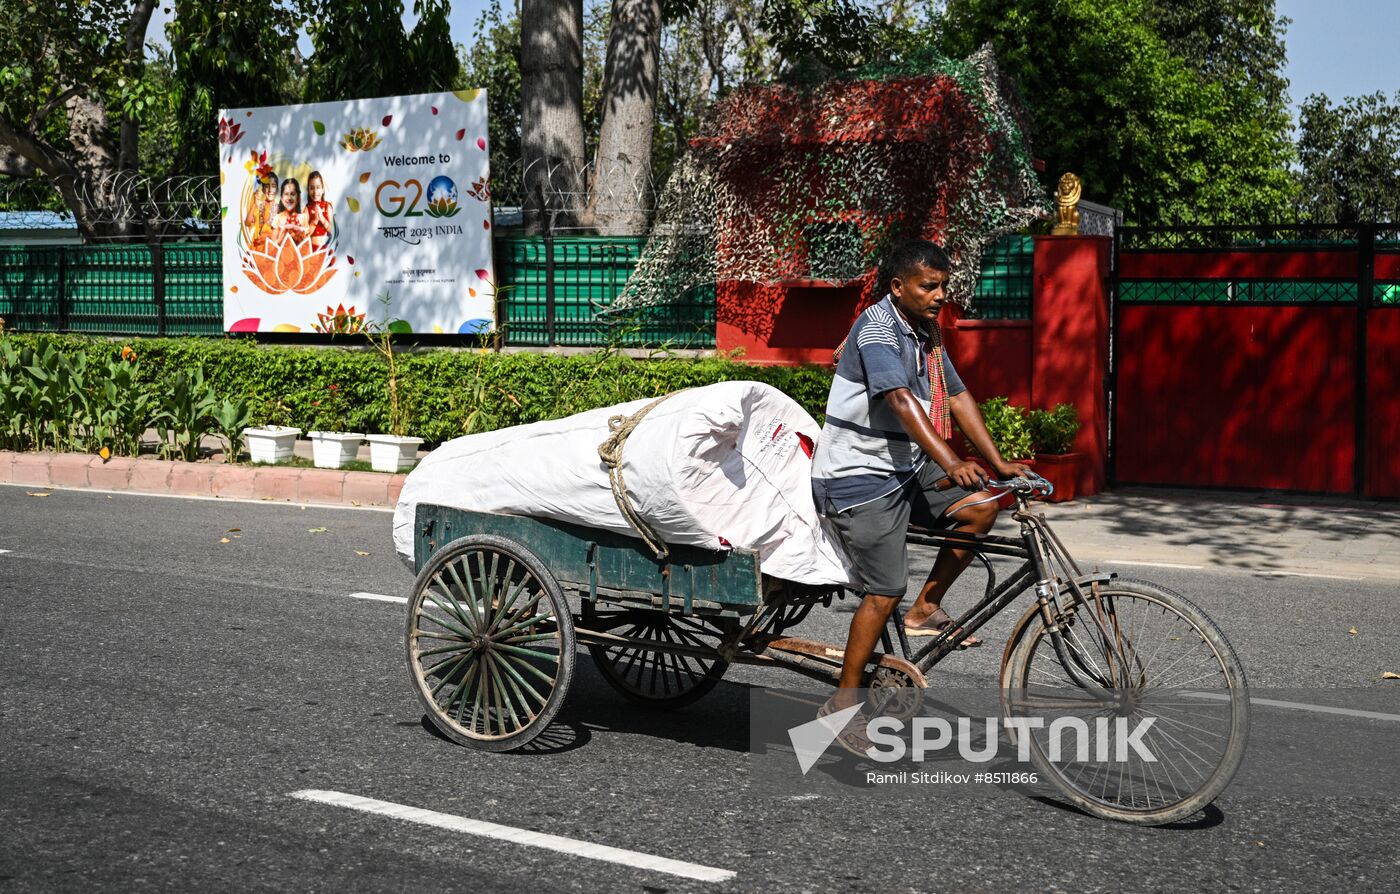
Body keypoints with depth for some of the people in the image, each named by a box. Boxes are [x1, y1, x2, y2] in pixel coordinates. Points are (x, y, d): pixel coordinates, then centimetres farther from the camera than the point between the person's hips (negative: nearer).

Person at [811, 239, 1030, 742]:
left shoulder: (926, 333, 12)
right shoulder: (877, 329, -17)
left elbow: (956, 397, 11)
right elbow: (900, 399, -32)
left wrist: (998, 463, 3)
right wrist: (950, 463, -43)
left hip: (905, 469, 9)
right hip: (860, 477, -9)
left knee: (980, 507, -5)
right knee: (884, 593, -10)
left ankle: (925, 610, 8)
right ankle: (843, 704, 2)